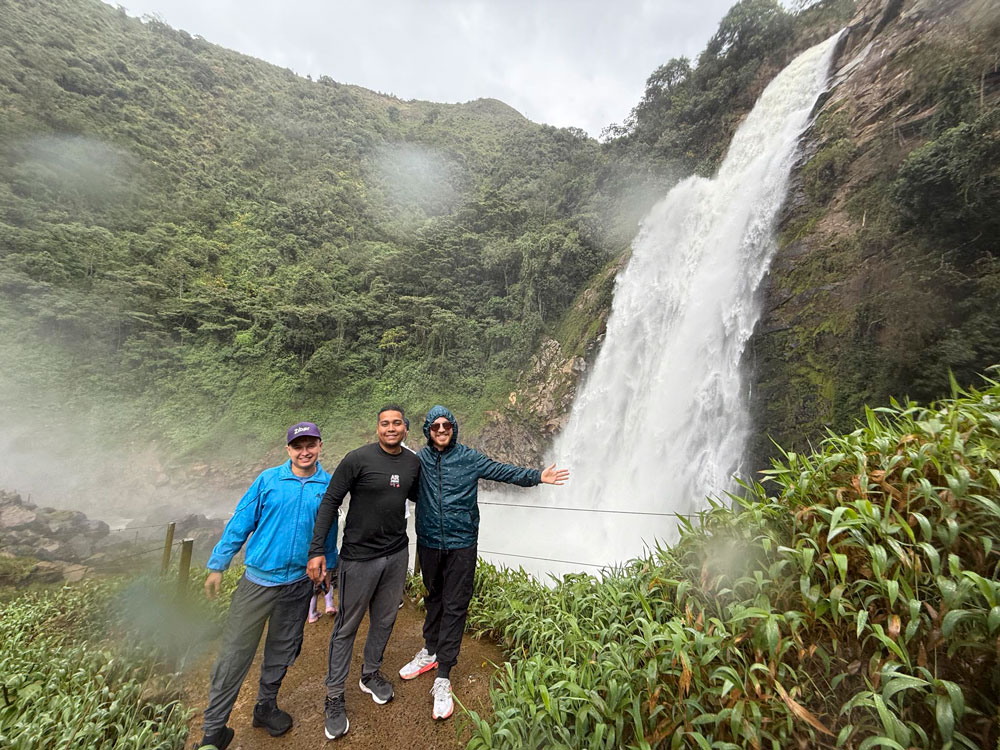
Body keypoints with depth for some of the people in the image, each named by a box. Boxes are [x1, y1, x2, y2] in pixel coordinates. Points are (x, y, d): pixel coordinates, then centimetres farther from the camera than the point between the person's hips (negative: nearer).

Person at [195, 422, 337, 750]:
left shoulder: (329, 486, -5)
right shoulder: (269, 479, -8)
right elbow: (240, 523, -2)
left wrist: (327, 570, 15)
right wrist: (217, 565, -1)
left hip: (299, 584, 2)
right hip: (258, 579, -2)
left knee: (281, 651, 18)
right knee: (234, 652, 3)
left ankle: (266, 707, 40)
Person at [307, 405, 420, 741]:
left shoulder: (413, 462, 0)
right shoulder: (359, 459, -16)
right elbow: (330, 502, -12)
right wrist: (317, 550, -15)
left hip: (397, 555, 5)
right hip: (360, 557, -4)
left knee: (384, 620, 19)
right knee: (347, 627, 10)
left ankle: (370, 675, 43)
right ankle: (335, 697, 31)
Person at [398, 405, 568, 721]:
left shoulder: (469, 458, -7)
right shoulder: (420, 459, -2)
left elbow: (503, 471, -9)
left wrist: (536, 476, -19)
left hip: (461, 545, -2)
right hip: (428, 543, 2)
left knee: (455, 607, 3)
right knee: (434, 599, 21)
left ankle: (443, 676, 16)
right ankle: (430, 651, 42)